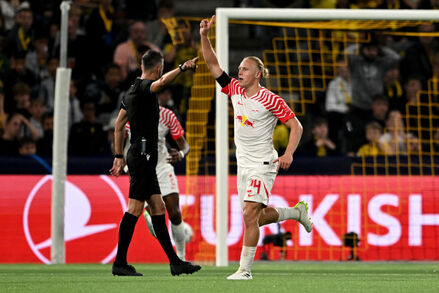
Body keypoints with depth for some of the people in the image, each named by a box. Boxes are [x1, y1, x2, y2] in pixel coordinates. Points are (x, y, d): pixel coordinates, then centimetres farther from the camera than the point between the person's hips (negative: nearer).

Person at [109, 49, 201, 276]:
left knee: (158, 208, 9)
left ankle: (175, 262, 11)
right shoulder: (144, 87, -10)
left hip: (139, 154, 10)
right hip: (144, 154, -10)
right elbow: (162, 81, -34)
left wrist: (119, 156, 24)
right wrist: (182, 68, -48)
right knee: (135, 208, -9)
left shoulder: (132, 91, 17)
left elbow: (119, 125, 22)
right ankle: (120, 263, -7)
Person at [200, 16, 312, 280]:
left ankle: (245, 269, -12)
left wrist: (288, 154, -22)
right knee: (256, 217, 13)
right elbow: (213, 64, 6)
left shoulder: (270, 100, -12)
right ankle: (297, 211, 38)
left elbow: (296, 126, -10)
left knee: (250, 214, -17)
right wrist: (205, 36, -7)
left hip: (263, 165, -7)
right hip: (243, 165, 7)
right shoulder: (235, 90, 5)